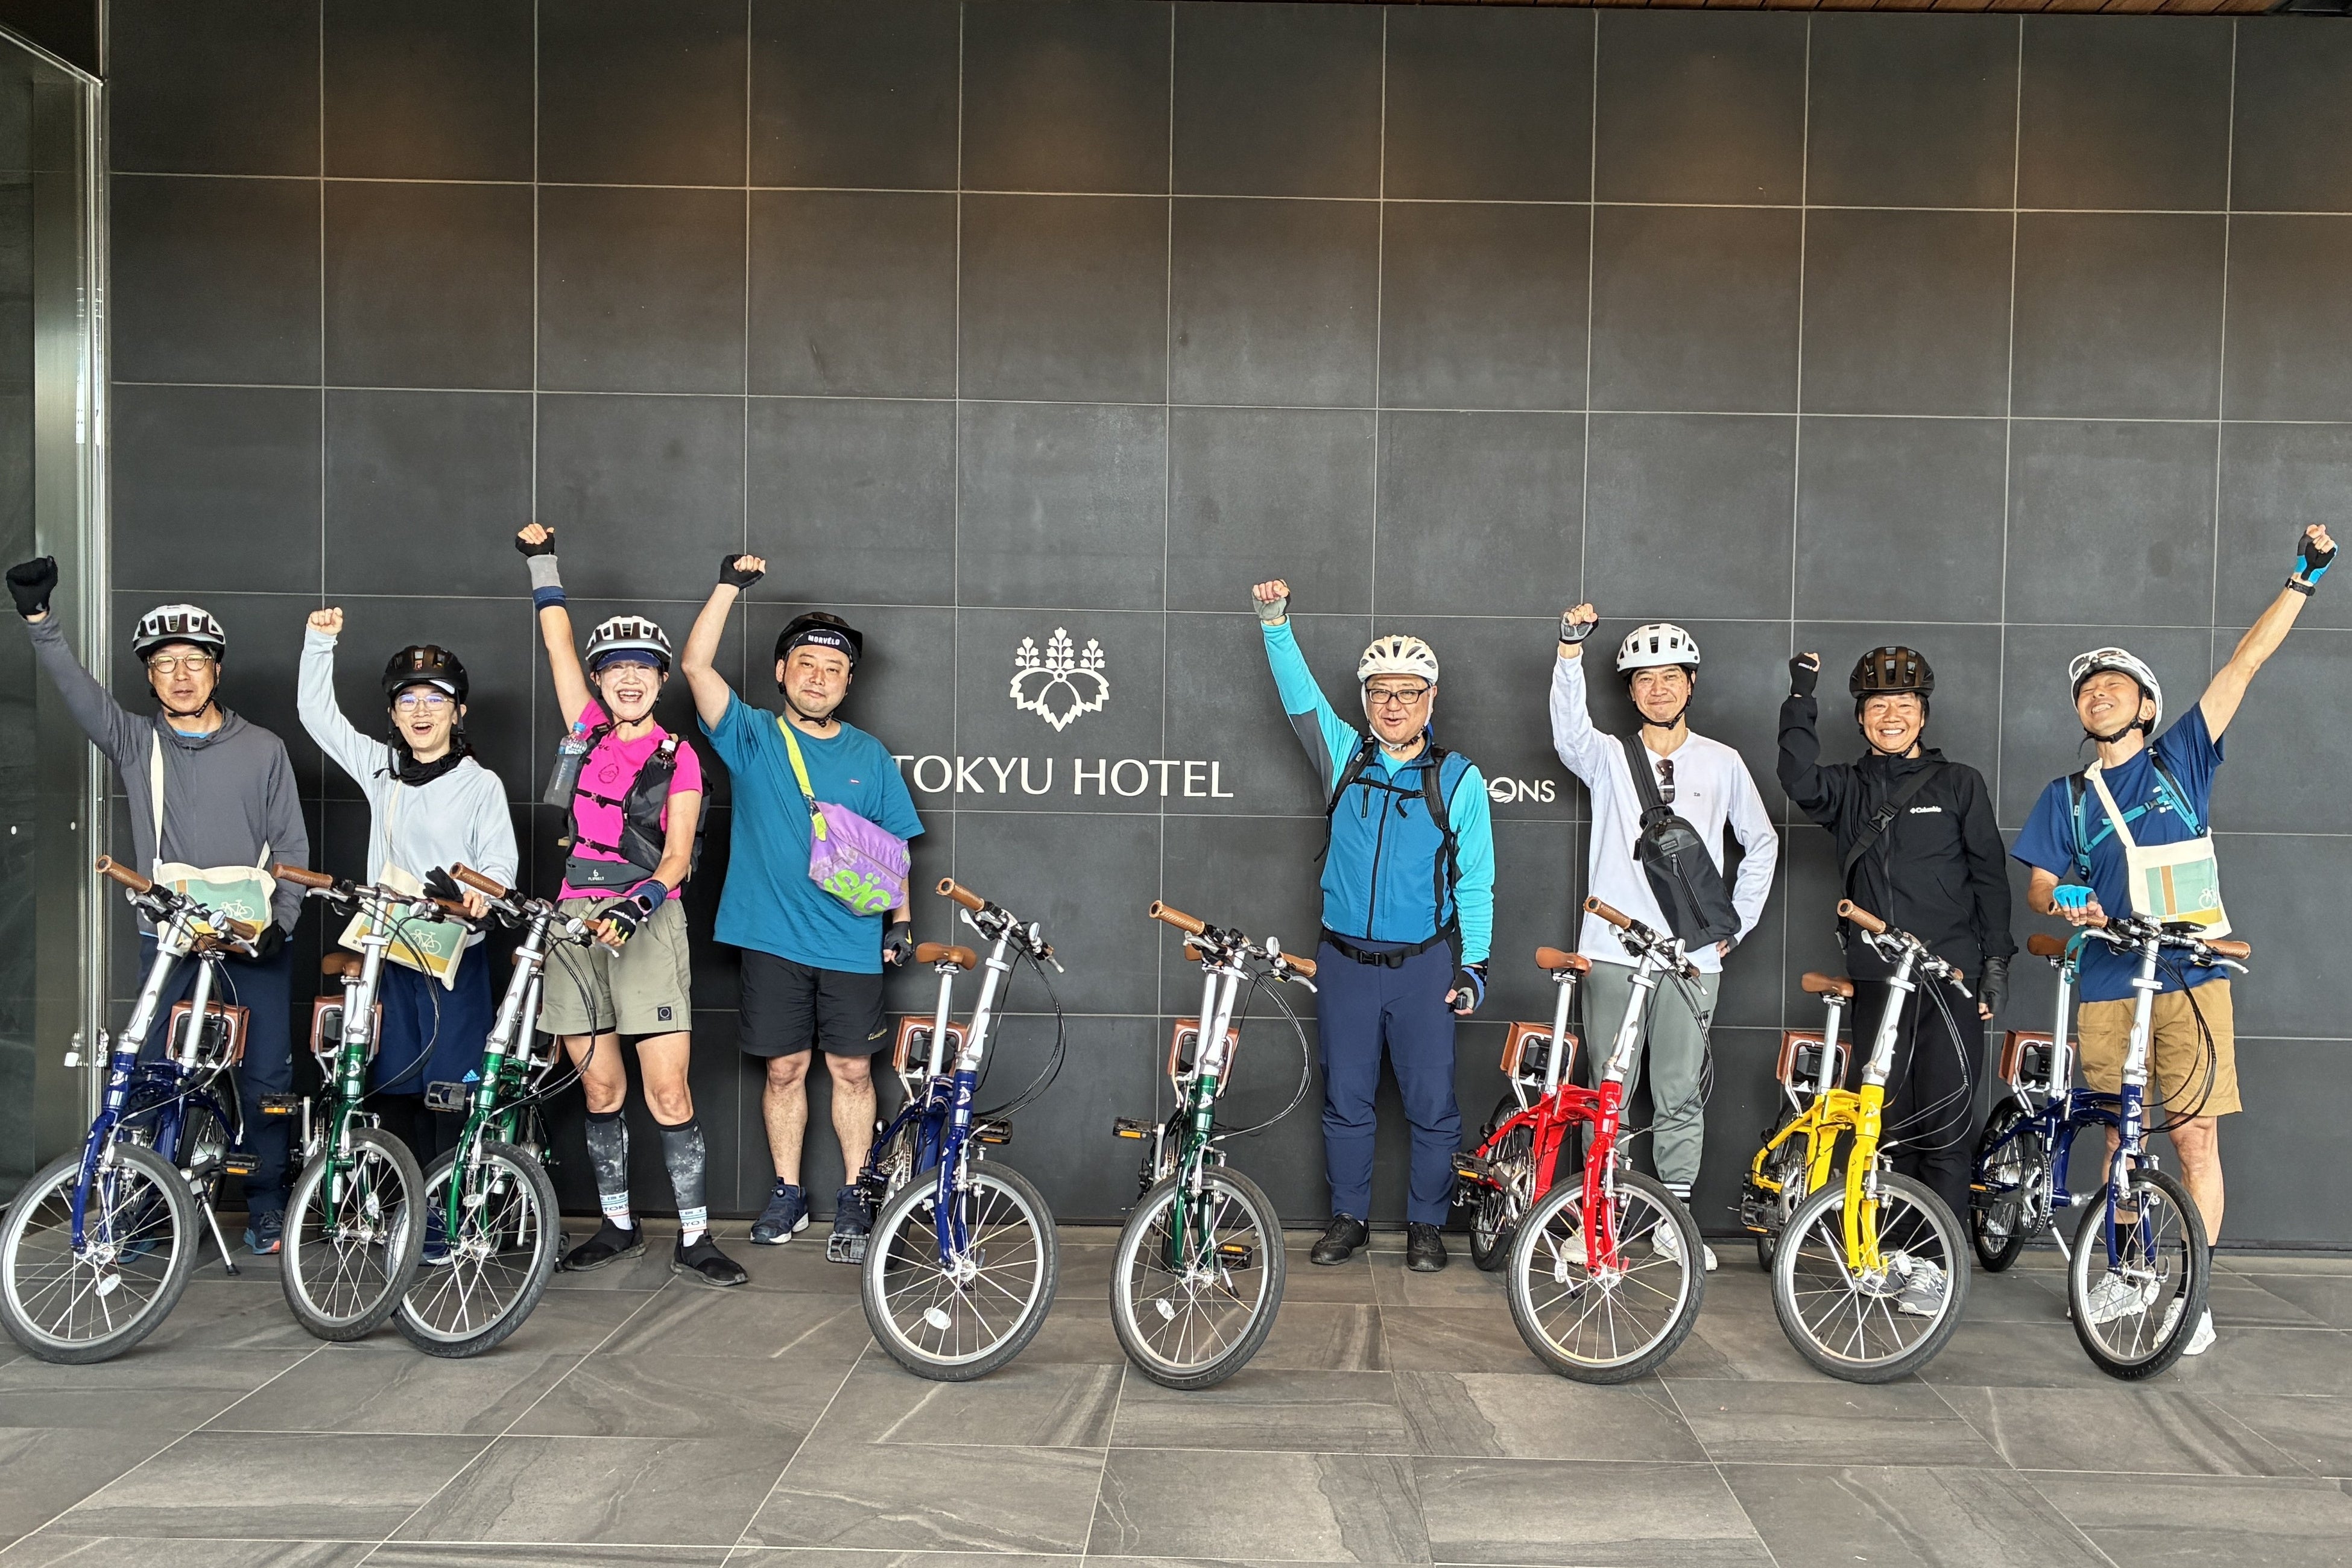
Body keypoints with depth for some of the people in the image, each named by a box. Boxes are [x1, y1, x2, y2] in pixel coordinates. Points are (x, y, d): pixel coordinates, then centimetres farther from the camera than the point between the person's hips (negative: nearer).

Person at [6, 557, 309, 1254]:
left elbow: (292, 847, 4)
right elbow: (77, 689, -12)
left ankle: (267, 1204, 16)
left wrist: (281, 921, -8)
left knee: (266, 1075, 3)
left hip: (255, 934, 0)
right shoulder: (134, 741, 5)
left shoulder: (264, 749, 3)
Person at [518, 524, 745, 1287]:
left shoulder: (678, 758, 1)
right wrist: (542, 564, 19)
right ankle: (618, 1225, 22)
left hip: (646, 923, -4)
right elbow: (558, 645, 15)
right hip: (575, 920, 4)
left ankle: (694, 1238, -1)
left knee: (668, 1092, -8)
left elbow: (678, 855, -5)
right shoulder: (589, 733, 11)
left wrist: (638, 904, -21)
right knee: (600, 1089, 9)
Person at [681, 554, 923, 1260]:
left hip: (853, 943, 1)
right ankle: (787, 1193, 23)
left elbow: (892, 846, 10)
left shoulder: (870, 756, 8)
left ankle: (853, 1199, 15)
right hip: (773, 938, 0)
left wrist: (902, 917, -1)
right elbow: (696, 666, -10)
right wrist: (729, 587, -16)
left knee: (851, 1069, 4)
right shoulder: (752, 738, 2)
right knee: (784, 1068, 8)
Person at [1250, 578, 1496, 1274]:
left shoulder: (1459, 778, -1)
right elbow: (1300, 696, -3)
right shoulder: (1344, 755, 5)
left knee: (1432, 1103, 3)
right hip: (1345, 960, 2)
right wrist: (1276, 622, -16)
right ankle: (1348, 1217, 24)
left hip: (1425, 965, -2)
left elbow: (1475, 881, 1)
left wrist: (1474, 965, -4)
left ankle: (1426, 1225, 19)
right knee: (1345, 1099, 10)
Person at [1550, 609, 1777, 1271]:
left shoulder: (1722, 763, 9)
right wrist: (1571, 648, -27)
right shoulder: (1610, 757, 6)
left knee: (1680, 1097, 6)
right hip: (1613, 952, 0)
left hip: (1692, 957, 0)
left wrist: (1737, 922, 10)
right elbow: (1569, 732, -16)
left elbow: (1762, 843, 17)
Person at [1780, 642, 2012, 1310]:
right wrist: (1800, 704, -16)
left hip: (1950, 977, -2)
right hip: (1877, 977, 2)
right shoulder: (1848, 787, 11)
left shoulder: (1959, 784, 7)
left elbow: (1990, 874, 5)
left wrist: (1996, 960, -2)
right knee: (1888, 1119, 7)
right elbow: (1800, 781, -12)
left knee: (1944, 1122, -5)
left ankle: (1938, 1262, 1)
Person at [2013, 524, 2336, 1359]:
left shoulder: (2180, 758, 10)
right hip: (2106, 985, 2)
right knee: (2120, 1137, 8)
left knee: (2195, 1136, -4)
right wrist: (2064, 900, -13)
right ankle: (2124, 1274, 22)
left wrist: (2305, 576, 0)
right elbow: (2038, 885, 10)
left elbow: (2245, 663, 5)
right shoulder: (2065, 796, 14)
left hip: (2189, 977, -2)